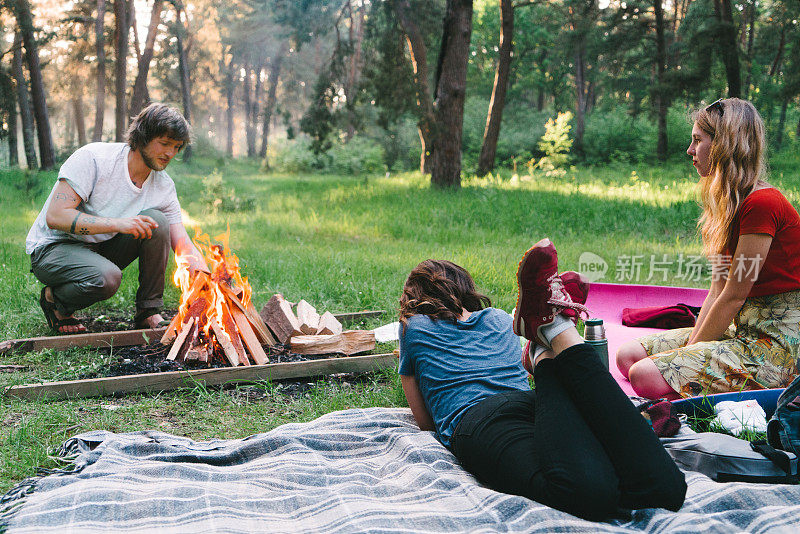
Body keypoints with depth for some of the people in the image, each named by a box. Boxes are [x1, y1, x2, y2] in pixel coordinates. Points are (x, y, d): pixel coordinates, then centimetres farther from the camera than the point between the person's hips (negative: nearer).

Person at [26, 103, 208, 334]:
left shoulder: (164, 186, -4)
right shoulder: (93, 158, -19)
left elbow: (185, 248, -4)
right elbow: (55, 216, -25)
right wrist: (118, 224, -33)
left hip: (101, 250, 5)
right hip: (53, 247, -5)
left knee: (156, 220, -19)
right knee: (106, 278, -36)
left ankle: (148, 311, -9)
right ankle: (54, 300, -4)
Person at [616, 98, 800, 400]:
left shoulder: (761, 204, -19)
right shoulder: (730, 204, 12)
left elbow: (733, 296, -17)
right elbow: (718, 290, 8)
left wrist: (692, 348, -9)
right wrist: (693, 342, -1)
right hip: (742, 329, 9)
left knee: (646, 376, -22)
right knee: (627, 357, 1)